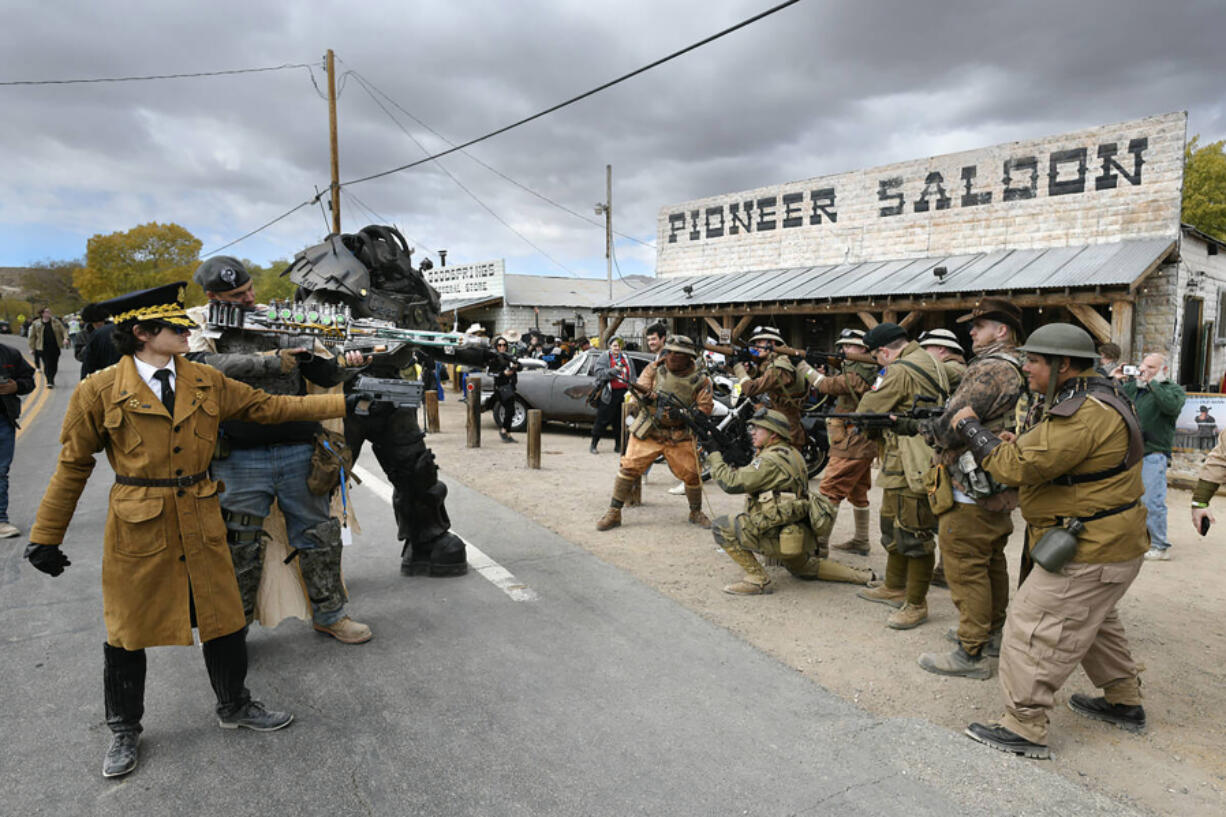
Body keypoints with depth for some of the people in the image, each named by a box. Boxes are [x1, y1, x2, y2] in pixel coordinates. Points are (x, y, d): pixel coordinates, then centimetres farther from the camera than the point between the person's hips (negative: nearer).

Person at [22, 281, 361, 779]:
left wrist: (344, 402, -4)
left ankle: (234, 707, 35)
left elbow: (269, 407, 2)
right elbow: (73, 467, -1)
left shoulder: (206, 383, 1)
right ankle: (124, 732, 34)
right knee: (128, 632, 11)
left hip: (201, 525, 3)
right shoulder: (100, 392, -9)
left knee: (224, 619, 12)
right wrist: (46, 538, 3)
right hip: (137, 531, -3)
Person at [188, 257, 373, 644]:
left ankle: (329, 615, 29)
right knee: (239, 550, 8)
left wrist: (345, 362, -16)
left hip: (298, 451, 3)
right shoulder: (199, 324, 2)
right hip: (239, 458, -3)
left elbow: (323, 375, 6)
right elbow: (203, 365, -19)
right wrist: (270, 362, -22)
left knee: (320, 535, 12)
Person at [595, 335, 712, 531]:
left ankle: (696, 513, 24)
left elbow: (704, 408, -3)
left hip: (680, 437, 0)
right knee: (629, 467, -7)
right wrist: (643, 395, -28)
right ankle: (613, 513, 3)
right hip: (648, 433, 0)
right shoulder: (654, 369, 0)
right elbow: (639, 390, -3)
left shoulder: (700, 379, -3)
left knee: (692, 474, -1)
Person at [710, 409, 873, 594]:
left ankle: (757, 579, -6)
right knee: (803, 568, 38)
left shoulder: (771, 460, -20)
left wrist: (714, 456, -9)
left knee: (721, 527, -8)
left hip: (780, 537, -10)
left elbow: (732, 483, -22)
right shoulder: (790, 453, 10)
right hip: (803, 536, 10)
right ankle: (860, 576, 31)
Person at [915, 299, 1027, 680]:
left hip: (971, 493, -10)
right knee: (992, 563, 20)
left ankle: (971, 654, 2)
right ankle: (991, 633, 33)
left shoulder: (989, 370, -19)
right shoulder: (1019, 372, 15)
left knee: (965, 569, -4)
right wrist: (936, 423, 8)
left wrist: (928, 428, -2)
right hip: (1001, 490, 10)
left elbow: (952, 426, -22)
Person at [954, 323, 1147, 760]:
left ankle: (1024, 728, 2)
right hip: (1106, 542, 11)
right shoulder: (1090, 397, 10)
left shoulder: (1085, 415, -26)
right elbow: (1051, 455, 17)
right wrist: (1018, 444, -3)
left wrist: (970, 426, -16)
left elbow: (1017, 467, -28)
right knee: (1092, 621, 27)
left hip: (1090, 553, -11)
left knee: (1033, 629, -6)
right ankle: (1124, 702, 43)